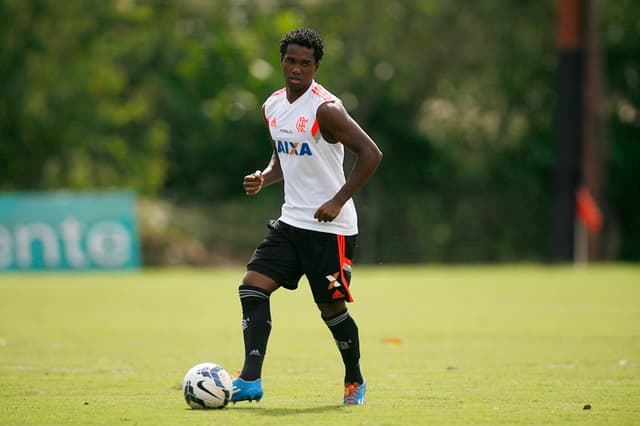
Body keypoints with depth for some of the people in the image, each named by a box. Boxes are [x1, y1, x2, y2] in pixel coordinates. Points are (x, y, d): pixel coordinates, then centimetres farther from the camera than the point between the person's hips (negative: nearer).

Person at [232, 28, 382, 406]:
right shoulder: (273, 106, 8)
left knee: (332, 307, 3)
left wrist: (338, 201, -21)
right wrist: (263, 179, 0)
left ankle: (355, 381, 26)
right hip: (291, 221, 7)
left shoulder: (324, 109, -16)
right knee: (253, 286, -8)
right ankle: (251, 380, -11)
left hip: (331, 226, -7)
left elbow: (371, 154, -19)